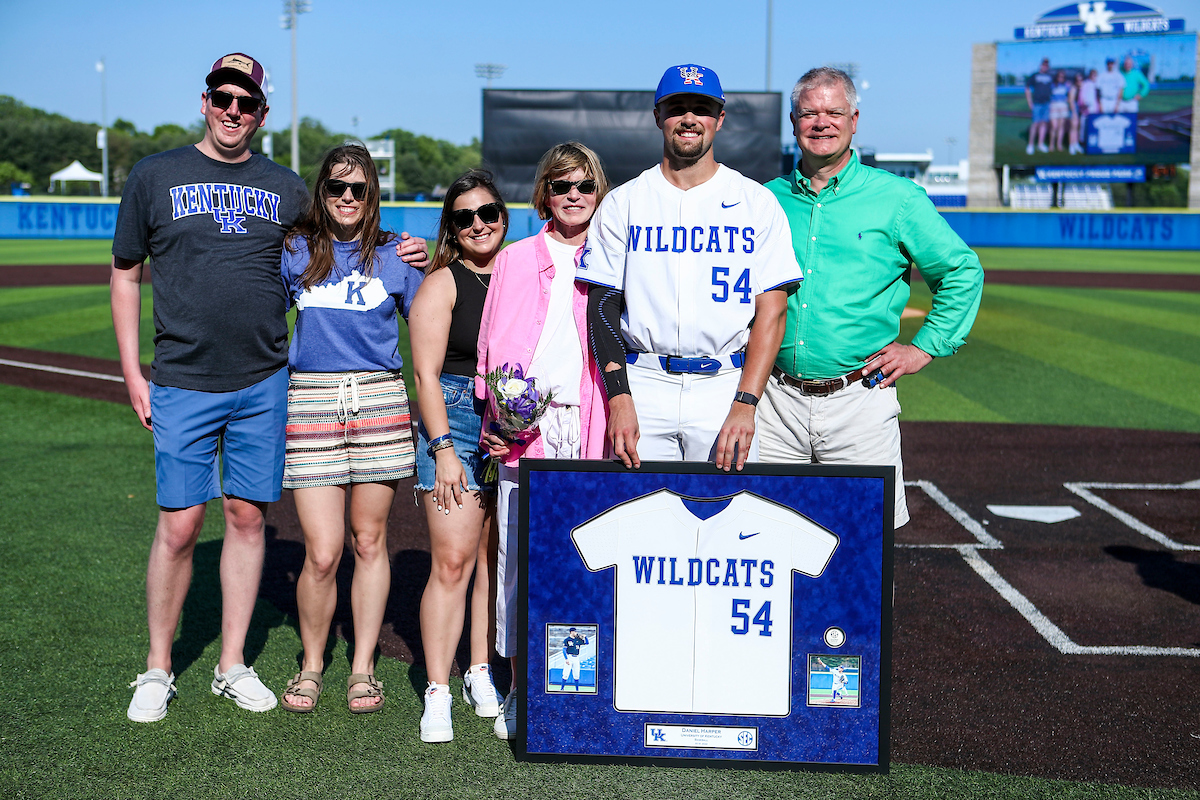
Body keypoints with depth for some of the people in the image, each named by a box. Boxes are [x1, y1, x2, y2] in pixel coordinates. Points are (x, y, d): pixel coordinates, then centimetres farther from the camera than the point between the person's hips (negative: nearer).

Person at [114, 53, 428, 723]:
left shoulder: (286, 188, 10)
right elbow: (127, 274, 8)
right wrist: (133, 372, 2)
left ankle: (233, 665, 19)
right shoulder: (155, 176, 4)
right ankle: (158, 669, 14)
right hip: (183, 385, -2)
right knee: (180, 524, -3)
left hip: (265, 383, 2)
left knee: (248, 516, 6)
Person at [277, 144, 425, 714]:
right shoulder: (294, 252, 8)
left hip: (379, 399, 1)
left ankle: (362, 667, 21)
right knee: (322, 553, -5)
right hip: (311, 399, 0)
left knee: (369, 541, 8)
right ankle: (311, 664, 18)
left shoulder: (395, 256, 8)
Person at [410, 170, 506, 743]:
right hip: (455, 422, -4)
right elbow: (426, 373, -4)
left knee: (496, 556, 8)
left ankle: (481, 676, 21)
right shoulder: (441, 283, 1)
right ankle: (437, 694, -1)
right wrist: (443, 448, -12)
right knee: (452, 561, -8)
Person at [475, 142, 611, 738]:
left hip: (590, 426, 0)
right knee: (520, 557, 0)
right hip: (525, 426, 1)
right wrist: (496, 417, 0)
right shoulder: (516, 260, 14)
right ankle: (519, 693, 9)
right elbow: (493, 347, 12)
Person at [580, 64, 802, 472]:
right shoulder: (621, 202, 9)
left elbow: (771, 310, 0)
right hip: (643, 386, 1)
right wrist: (619, 399, -9)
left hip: (726, 384, 0)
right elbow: (602, 305, 4)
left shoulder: (757, 202, 6)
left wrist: (744, 404, -12)